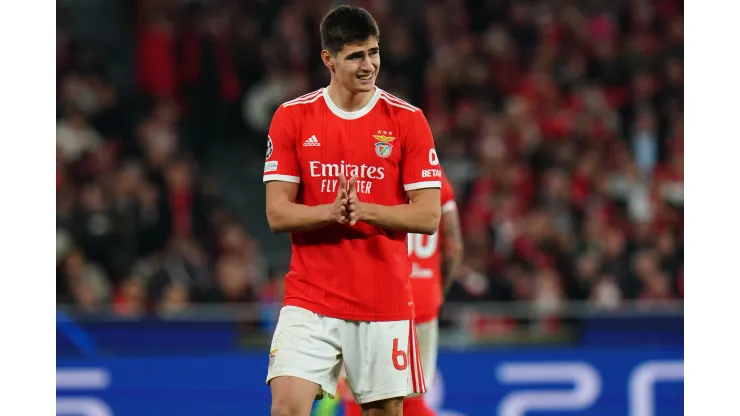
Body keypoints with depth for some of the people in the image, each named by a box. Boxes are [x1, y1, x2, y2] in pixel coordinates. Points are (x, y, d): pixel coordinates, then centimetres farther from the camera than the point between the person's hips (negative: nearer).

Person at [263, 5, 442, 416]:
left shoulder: (408, 120, -1)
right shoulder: (291, 117, 1)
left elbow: (428, 216, -4)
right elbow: (277, 214, -2)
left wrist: (362, 210, -19)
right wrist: (332, 211, -21)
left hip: (385, 302, 0)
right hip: (309, 301, 0)